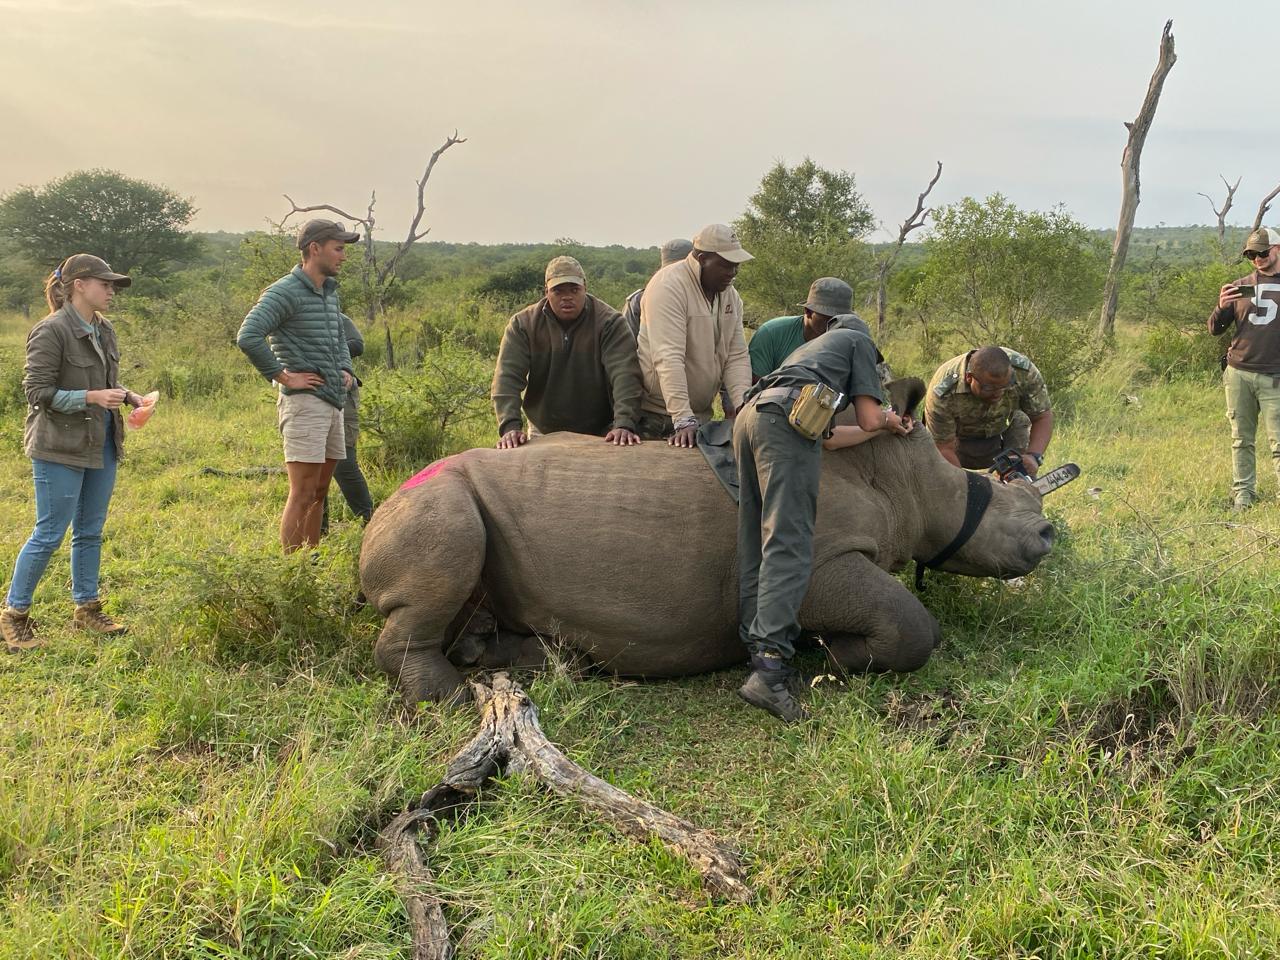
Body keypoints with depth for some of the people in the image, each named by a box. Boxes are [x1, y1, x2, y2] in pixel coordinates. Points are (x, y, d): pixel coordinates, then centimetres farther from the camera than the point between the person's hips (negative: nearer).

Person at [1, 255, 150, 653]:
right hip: (60, 448, -8)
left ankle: (87, 608, 25)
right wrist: (92, 397, -23)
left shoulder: (104, 330, 10)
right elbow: (38, 392, -15)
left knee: (91, 531, 14)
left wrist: (128, 396, 2)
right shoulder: (51, 331, -14)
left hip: (102, 444, 8)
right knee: (49, 534, -2)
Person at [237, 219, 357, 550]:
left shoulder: (330, 293, 17)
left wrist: (345, 370, 15)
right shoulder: (285, 292, -10)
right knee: (302, 494, -8)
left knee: (319, 493, 14)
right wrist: (284, 376, -18)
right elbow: (248, 337, -23)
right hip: (305, 401, -9)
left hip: (333, 404, 9)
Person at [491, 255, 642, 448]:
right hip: (543, 435, 2)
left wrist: (624, 425, -38)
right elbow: (508, 376, -15)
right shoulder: (523, 324, -7)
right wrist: (511, 426, -30)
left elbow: (624, 374, -23)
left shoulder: (610, 322, -12)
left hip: (600, 435, -1)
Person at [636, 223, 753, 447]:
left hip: (701, 414, 7)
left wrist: (743, 406, -13)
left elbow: (737, 357, 3)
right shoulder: (669, 286, -17)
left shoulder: (731, 295, 7)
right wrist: (683, 419, -32)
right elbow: (669, 358, -26)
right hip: (656, 415, -7)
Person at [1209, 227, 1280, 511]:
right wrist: (1221, 308, -7)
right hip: (1238, 374, 2)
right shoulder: (1239, 287, 13)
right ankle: (1243, 494, 10)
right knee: (1242, 439, 5)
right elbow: (1215, 329, 12)